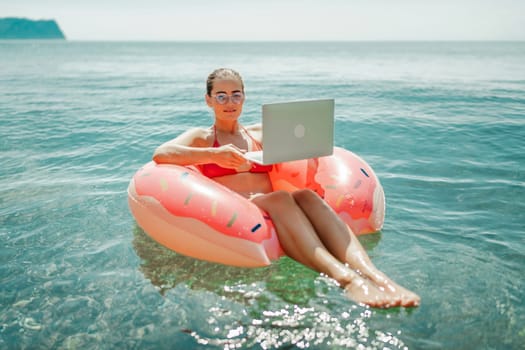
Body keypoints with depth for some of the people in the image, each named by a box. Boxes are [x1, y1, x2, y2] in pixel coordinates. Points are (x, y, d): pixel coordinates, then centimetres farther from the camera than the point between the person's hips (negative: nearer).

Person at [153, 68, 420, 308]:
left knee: (307, 196, -30)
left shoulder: (262, 133, 26)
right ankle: (344, 278, -56)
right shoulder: (201, 137, 16)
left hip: (271, 210, 4)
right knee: (280, 199, -35)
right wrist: (213, 155, -21)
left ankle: (372, 274, -50)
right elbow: (160, 154, -5)